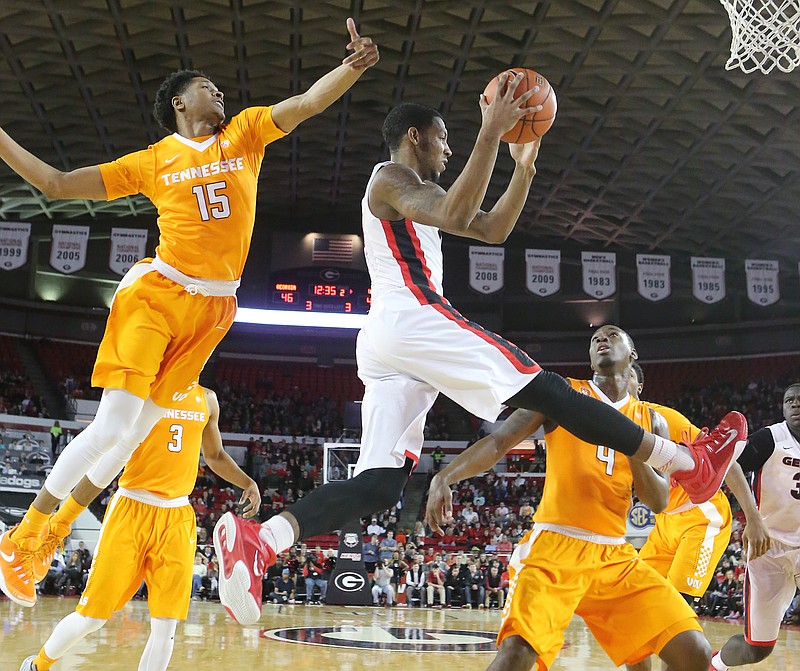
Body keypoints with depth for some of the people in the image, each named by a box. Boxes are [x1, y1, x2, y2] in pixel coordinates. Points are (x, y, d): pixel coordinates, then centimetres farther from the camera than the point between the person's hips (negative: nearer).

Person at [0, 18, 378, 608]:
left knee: (139, 430, 6)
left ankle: (51, 535, 23)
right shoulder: (153, 161, 6)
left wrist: (352, 65, -18)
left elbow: (308, 101, 0)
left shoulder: (244, 133, 12)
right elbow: (57, 184, 10)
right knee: (113, 424, -13)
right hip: (157, 293, -3)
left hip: (213, 306, 3)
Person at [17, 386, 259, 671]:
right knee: (92, 616, -1)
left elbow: (215, 456, 26)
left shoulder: (207, 398, 12)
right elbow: (102, 457, -1)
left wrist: (247, 482, 10)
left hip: (178, 519, 4)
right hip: (132, 509, -4)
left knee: (166, 626, -3)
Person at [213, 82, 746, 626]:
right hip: (415, 320, -10)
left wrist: (524, 167, 19)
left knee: (379, 483, -3)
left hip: (382, 343, 10)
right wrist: (490, 133, -18)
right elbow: (455, 217, -19)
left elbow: (493, 229, 29)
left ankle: (256, 540, -20)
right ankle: (688, 463, -1)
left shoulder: (422, 191, 32)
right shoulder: (391, 177, 2)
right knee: (546, 390, -6)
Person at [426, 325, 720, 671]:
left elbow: (659, 502, 9)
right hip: (553, 545, -4)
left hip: (614, 555, 4)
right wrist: (445, 477, -17)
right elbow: (498, 441, -1)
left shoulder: (650, 420, 15)